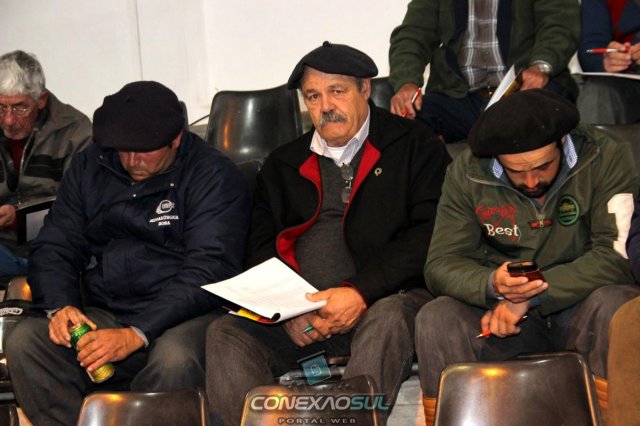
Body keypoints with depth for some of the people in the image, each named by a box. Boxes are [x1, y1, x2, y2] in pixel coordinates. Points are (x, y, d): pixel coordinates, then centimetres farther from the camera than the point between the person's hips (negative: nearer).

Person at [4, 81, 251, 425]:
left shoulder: (213, 176, -4)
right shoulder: (90, 167, 12)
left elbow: (207, 272, -13)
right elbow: (54, 247, 13)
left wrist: (136, 335, -23)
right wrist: (60, 306, -10)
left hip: (179, 318, -4)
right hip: (103, 315, 5)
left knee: (176, 361, -38)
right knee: (23, 342, -22)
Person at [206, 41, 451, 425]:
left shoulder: (415, 146, 10)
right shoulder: (283, 165, 23)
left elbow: (430, 235, -3)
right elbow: (261, 249, 17)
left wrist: (360, 292, -14)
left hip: (386, 300, -3)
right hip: (300, 308, 4)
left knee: (389, 320, -37)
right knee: (225, 333, -22)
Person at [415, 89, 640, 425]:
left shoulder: (607, 158, -11)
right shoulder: (467, 171, -6)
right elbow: (441, 264, -7)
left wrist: (529, 298, -23)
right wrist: (492, 284, -30)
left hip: (578, 307, -1)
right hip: (497, 310, 1)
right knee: (435, 319, -27)